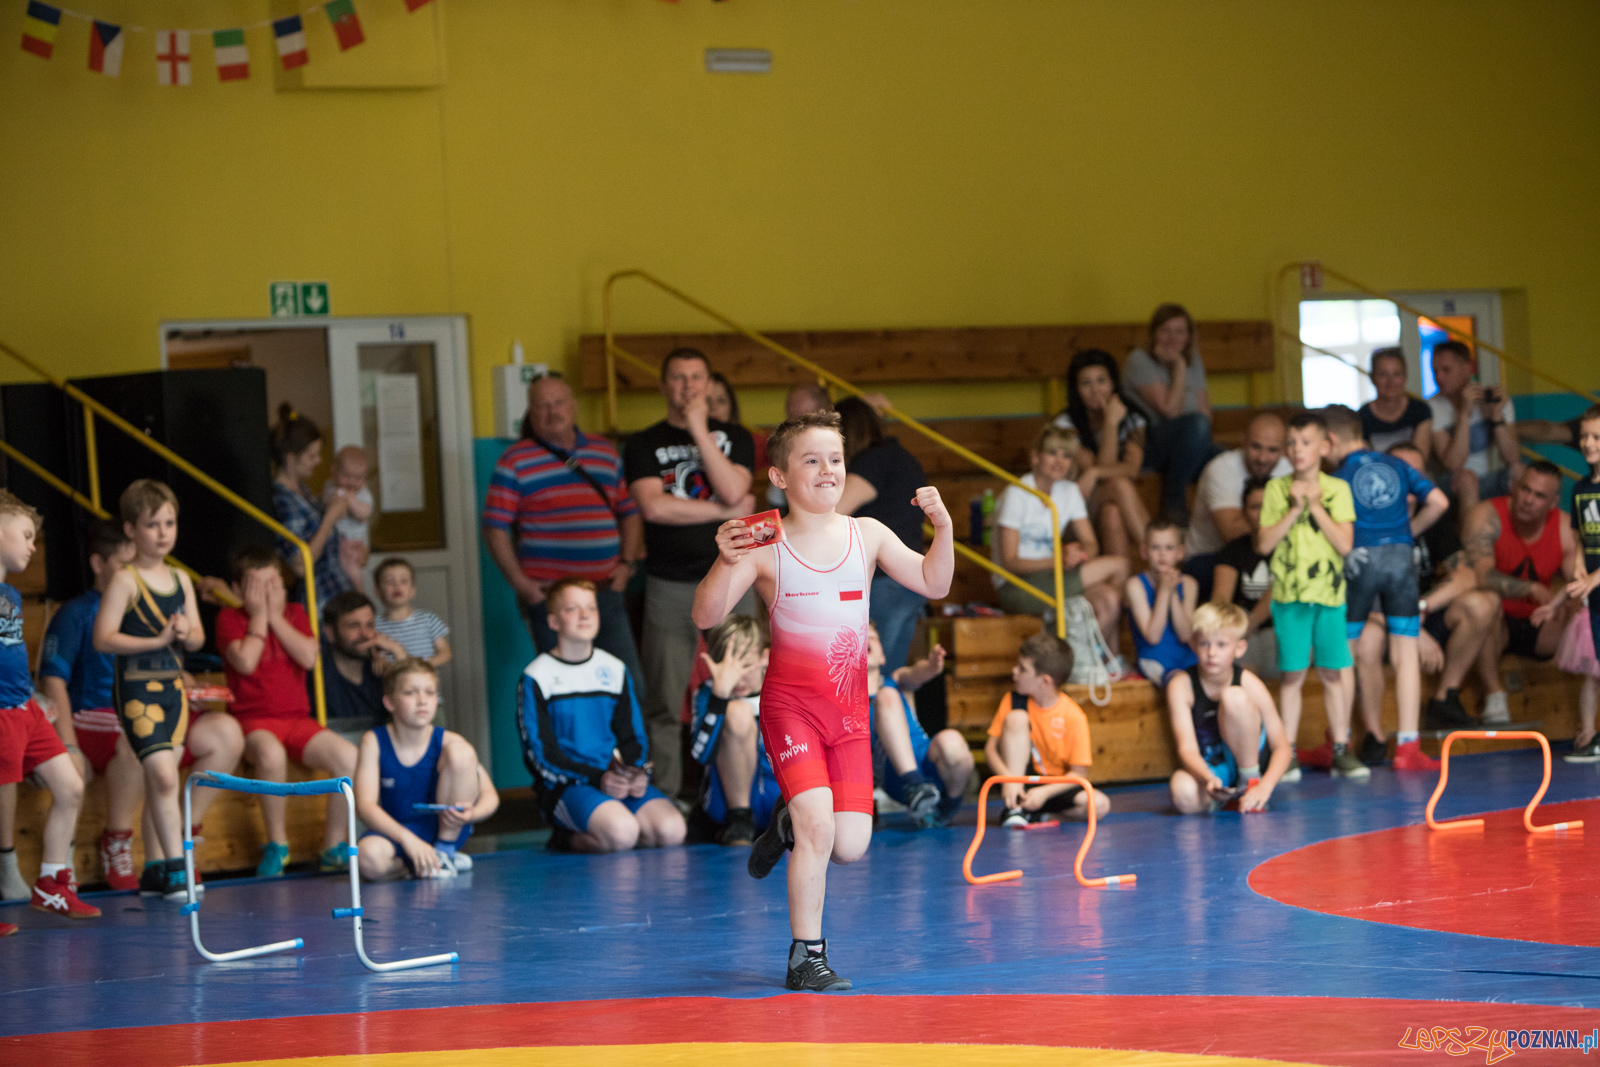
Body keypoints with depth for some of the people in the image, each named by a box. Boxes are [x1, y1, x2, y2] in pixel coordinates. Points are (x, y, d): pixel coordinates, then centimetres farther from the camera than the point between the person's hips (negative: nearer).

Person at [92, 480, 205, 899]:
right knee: (163, 774, -15)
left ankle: (158, 872, 14)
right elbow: (104, 639, -15)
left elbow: (198, 637, 15)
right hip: (137, 687, -6)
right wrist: (158, 640, -19)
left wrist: (186, 634, -9)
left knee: (159, 778, 9)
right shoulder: (125, 581, -8)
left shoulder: (181, 580, 11)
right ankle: (175, 867, -13)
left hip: (173, 685, 6)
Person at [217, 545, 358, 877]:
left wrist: (276, 615, -4)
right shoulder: (230, 618, 3)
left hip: (298, 719, 4)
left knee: (348, 757, -22)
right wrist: (259, 615, -6)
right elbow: (245, 661, -15)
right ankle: (277, 844, -19)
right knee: (271, 754, -39)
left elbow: (309, 657, -5)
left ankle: (333, 848, -9)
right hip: (253, 720, -4)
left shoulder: (295, 614, 13)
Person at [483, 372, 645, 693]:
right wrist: (519, 583, -10)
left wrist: (627, 563, 6)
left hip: (606, 591, 4)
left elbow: (630, 512, 20)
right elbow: (495, 528, -3)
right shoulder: (515, 461, 0)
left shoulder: (606, 452, 14)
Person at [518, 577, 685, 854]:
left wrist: (638, 773, -7)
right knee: (622, 831, -34)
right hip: (566, 786, -6)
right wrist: (597, 779, -20)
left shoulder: (614, 670, 15)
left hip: (618, 777, 6)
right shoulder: (536, 678, -1)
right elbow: (540, 754, -7)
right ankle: (567, 838, -3)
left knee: (671, 831, -22)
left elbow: (632, 735, 17)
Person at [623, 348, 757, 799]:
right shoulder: (643, 445, 7)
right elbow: (653, 506, -9)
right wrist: (724, 512, -6)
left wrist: (700, 431, -10)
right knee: (664, 703, -2)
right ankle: (666, 797, 2)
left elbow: (733, 490, -8)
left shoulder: (734, 437, 11)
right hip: (670, 585, -1)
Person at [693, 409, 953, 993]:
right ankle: (805, 957, -5)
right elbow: (706, 616, -13)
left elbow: (932, 584, 0)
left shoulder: (867, 535, 2)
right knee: (819, 826, -19)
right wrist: (725, 563, -31)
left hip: (849, 712, 4)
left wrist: (942, 528, -16)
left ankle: (790, 823, 33)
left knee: (850, 847, -3)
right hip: (790, 704, -4)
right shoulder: (765, 547, -8)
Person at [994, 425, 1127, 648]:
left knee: (1109, 600, -23)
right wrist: (1057, 562, -28)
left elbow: (1091, 544, 7)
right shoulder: (1016, 495, -13)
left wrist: (1079, 553, -18)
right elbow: (1009, 562, -16)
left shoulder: (1069, 491, 9)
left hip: (1050, 582, 7)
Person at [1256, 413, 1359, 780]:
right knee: (1293, 674, 0)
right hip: (1289, 593, 0)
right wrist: (1295, 509, -11)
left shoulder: (1337, 489, 2)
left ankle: (1342, 750, 10)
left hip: (1329, 592, 0)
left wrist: (1315, 506, -12)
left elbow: (1344, 543, -7)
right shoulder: (1276, 489, 3)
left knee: (1332, 673, 4)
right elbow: (1264, 543, -4)